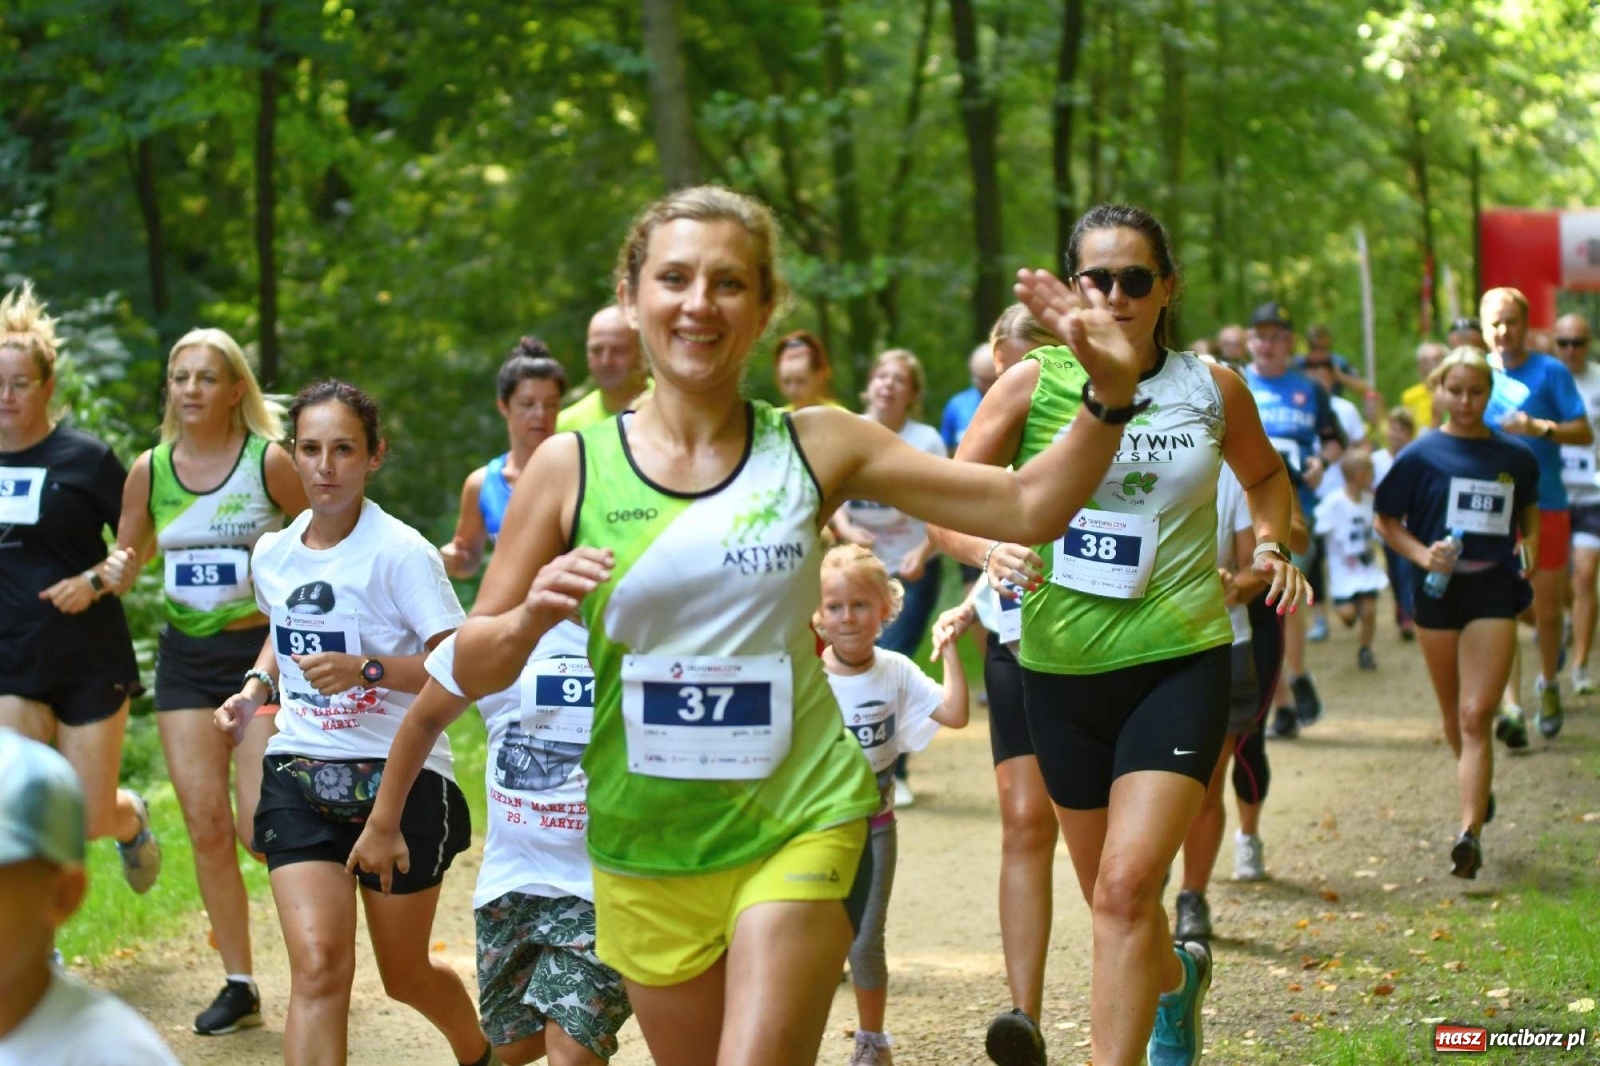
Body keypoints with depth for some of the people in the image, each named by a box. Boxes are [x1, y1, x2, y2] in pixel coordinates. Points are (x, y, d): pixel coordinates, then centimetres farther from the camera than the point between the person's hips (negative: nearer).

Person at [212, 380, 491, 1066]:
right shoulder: (273, 554, 5)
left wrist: (366, 669, -29)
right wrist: (256, 688, 8)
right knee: (318, 966, -16)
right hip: (298, 776, 3)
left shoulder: (399, 552, -13)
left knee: (405, 975, 12)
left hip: (400, 777, -3)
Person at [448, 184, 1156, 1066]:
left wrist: (1110, 398, -16)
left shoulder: (816, 447, -2)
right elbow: (471, 670, 0)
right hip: (645, 849, 1)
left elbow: (1027, 509, -1)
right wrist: (533, 617, -21)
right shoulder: (572, 468, -4)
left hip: (797, 825, -1)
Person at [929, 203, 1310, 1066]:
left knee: (1125, 888, -18)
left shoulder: (1212, 388, 0)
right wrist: (989, 546, -27)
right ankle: (1177, 978, 51)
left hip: (1180, 662, -2)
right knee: (1108, 894, 18)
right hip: (1063, 669, 2)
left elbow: (1264, 475, 21)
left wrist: (1272, 543, 1)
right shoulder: (1032, 384, -4)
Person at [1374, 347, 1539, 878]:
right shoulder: (1421, 456, -1)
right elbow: (1385, 520, 4)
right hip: (1438, 593, 1)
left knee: (1476, 716, -11)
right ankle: (1478, 787, 42)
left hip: (1495, 593, -1)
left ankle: (1470, 832, -17)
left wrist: (1528, 551, 8)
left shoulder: (1515, 456, 5)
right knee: (1455, 716, 13)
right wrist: (1422, 555, -12)